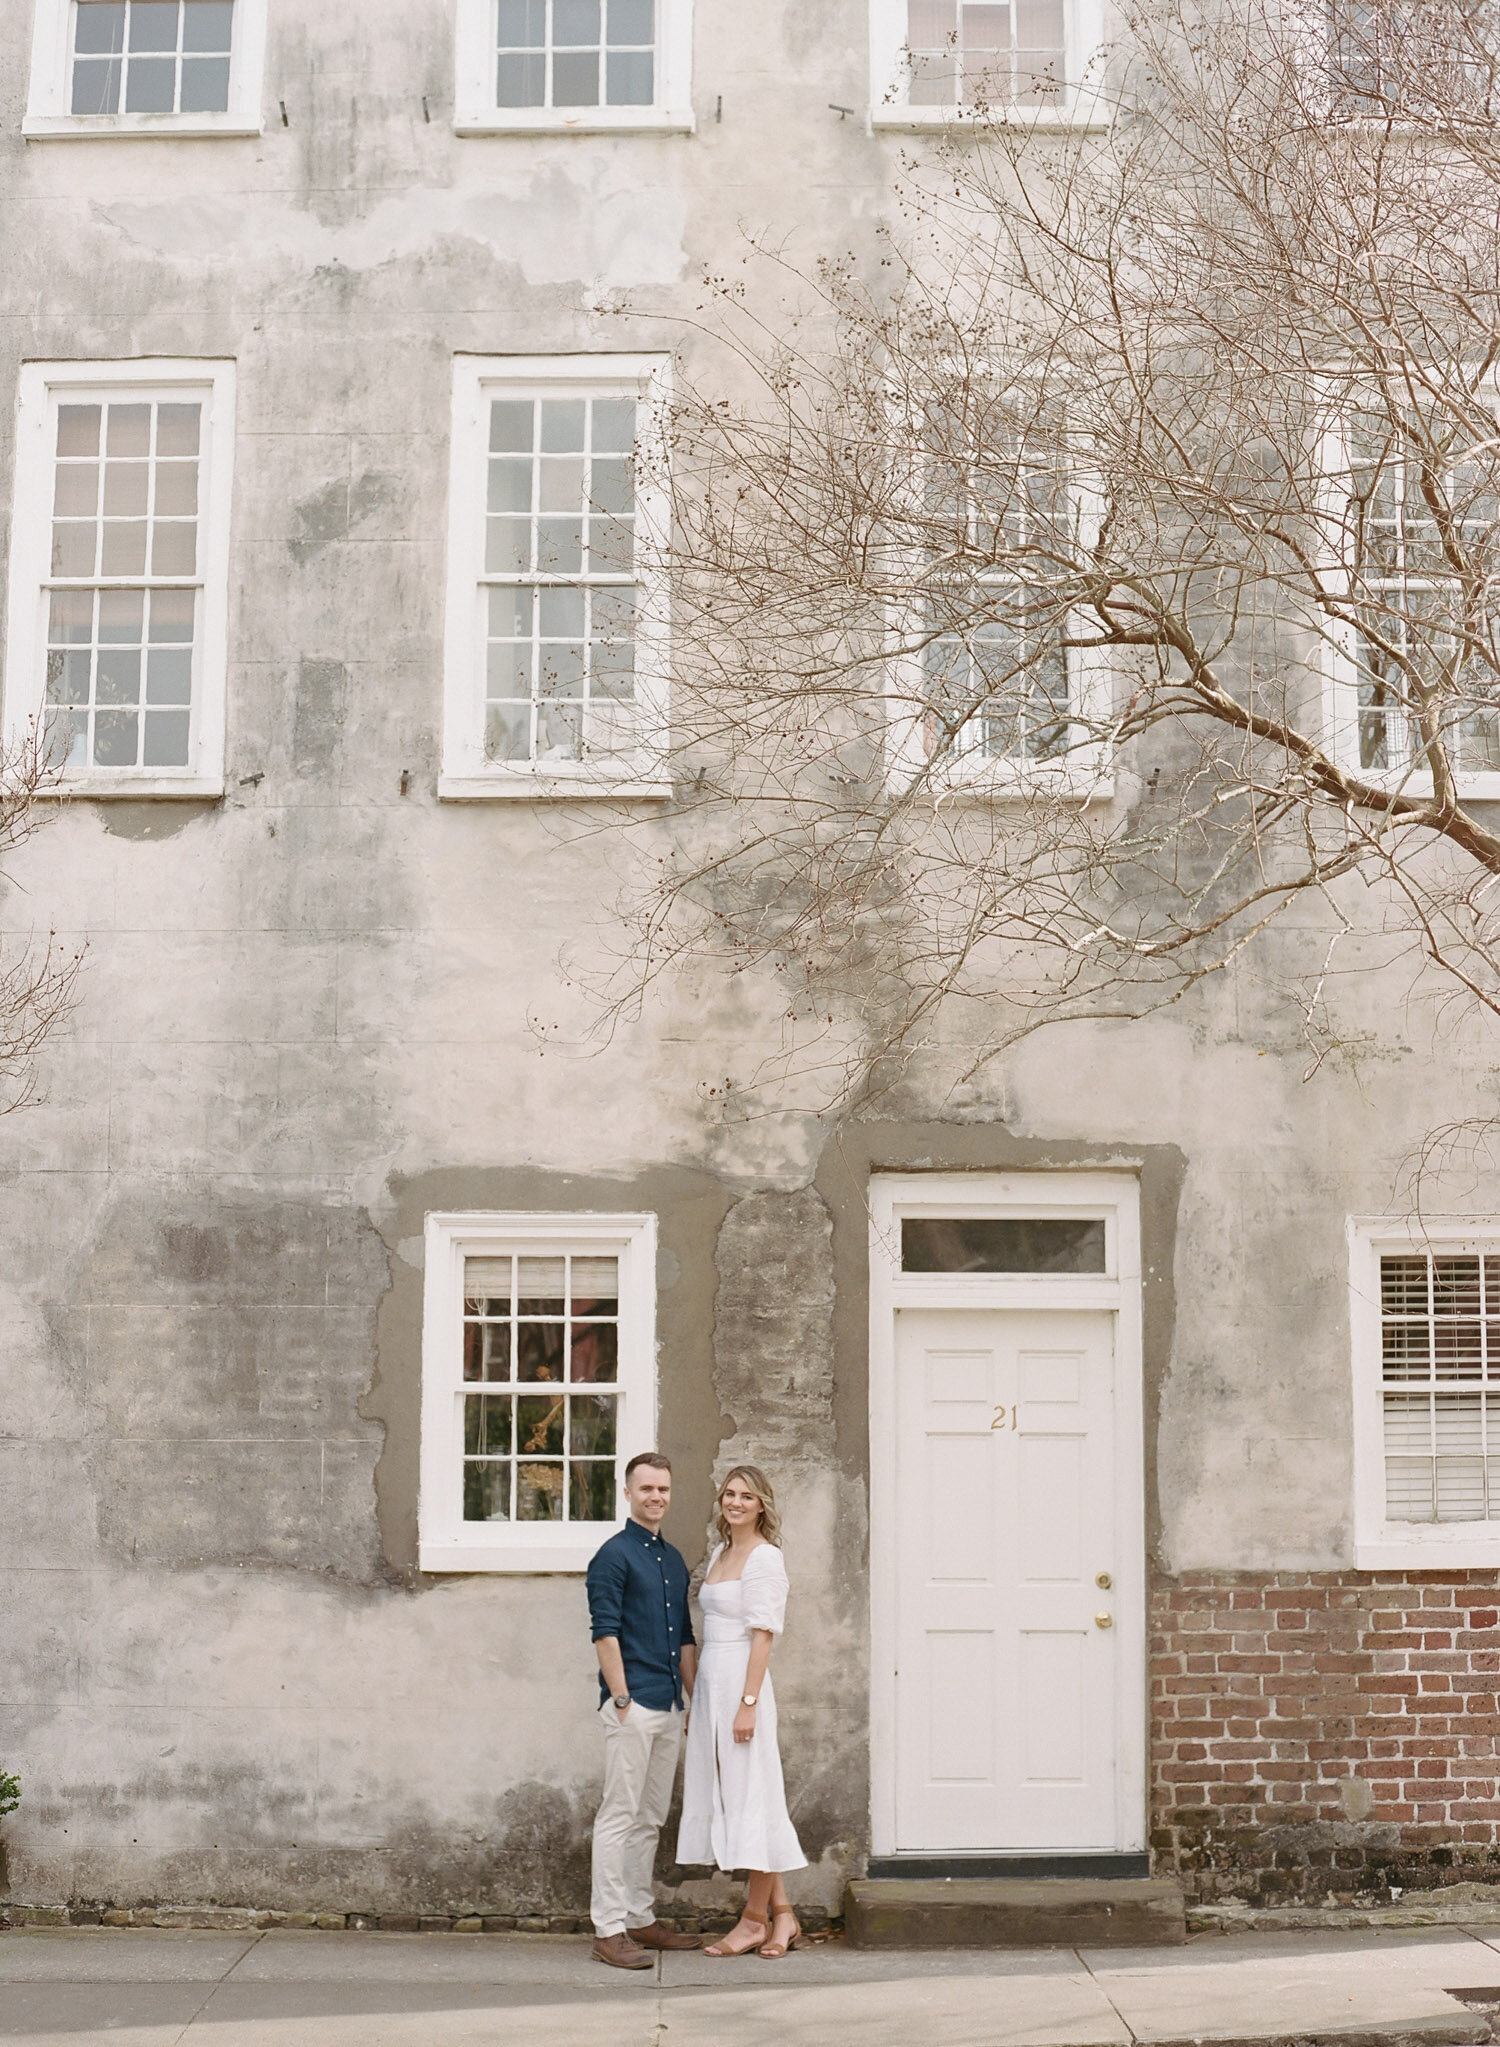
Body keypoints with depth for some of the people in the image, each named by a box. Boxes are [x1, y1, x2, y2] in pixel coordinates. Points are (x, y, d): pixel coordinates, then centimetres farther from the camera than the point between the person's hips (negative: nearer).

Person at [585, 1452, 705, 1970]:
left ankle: (640, 1918, 20)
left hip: (669, 1707, 8)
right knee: (620, 1816, -6)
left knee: (650, 1820, 12)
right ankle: (609, 1930, -3)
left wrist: (693, 1699, 16)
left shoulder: (674, 1560, 17)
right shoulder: (614, 1555, -7)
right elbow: (605, 1633, -13)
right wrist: (622, 1700, -16)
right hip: (632, 1704, -8)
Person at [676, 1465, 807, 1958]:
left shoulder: (764, 1557, -10)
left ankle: (755, 1919, 7)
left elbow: (762, 1635, -15)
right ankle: (782, 1915, 16)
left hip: (741, 1680, -9)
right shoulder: (720, 1553, 15)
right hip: (711, 1682, 9)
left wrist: (748, 1703, -20)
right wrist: (697, 1701, 17)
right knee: (728, 1795, 9)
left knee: (750, 1794, -2)